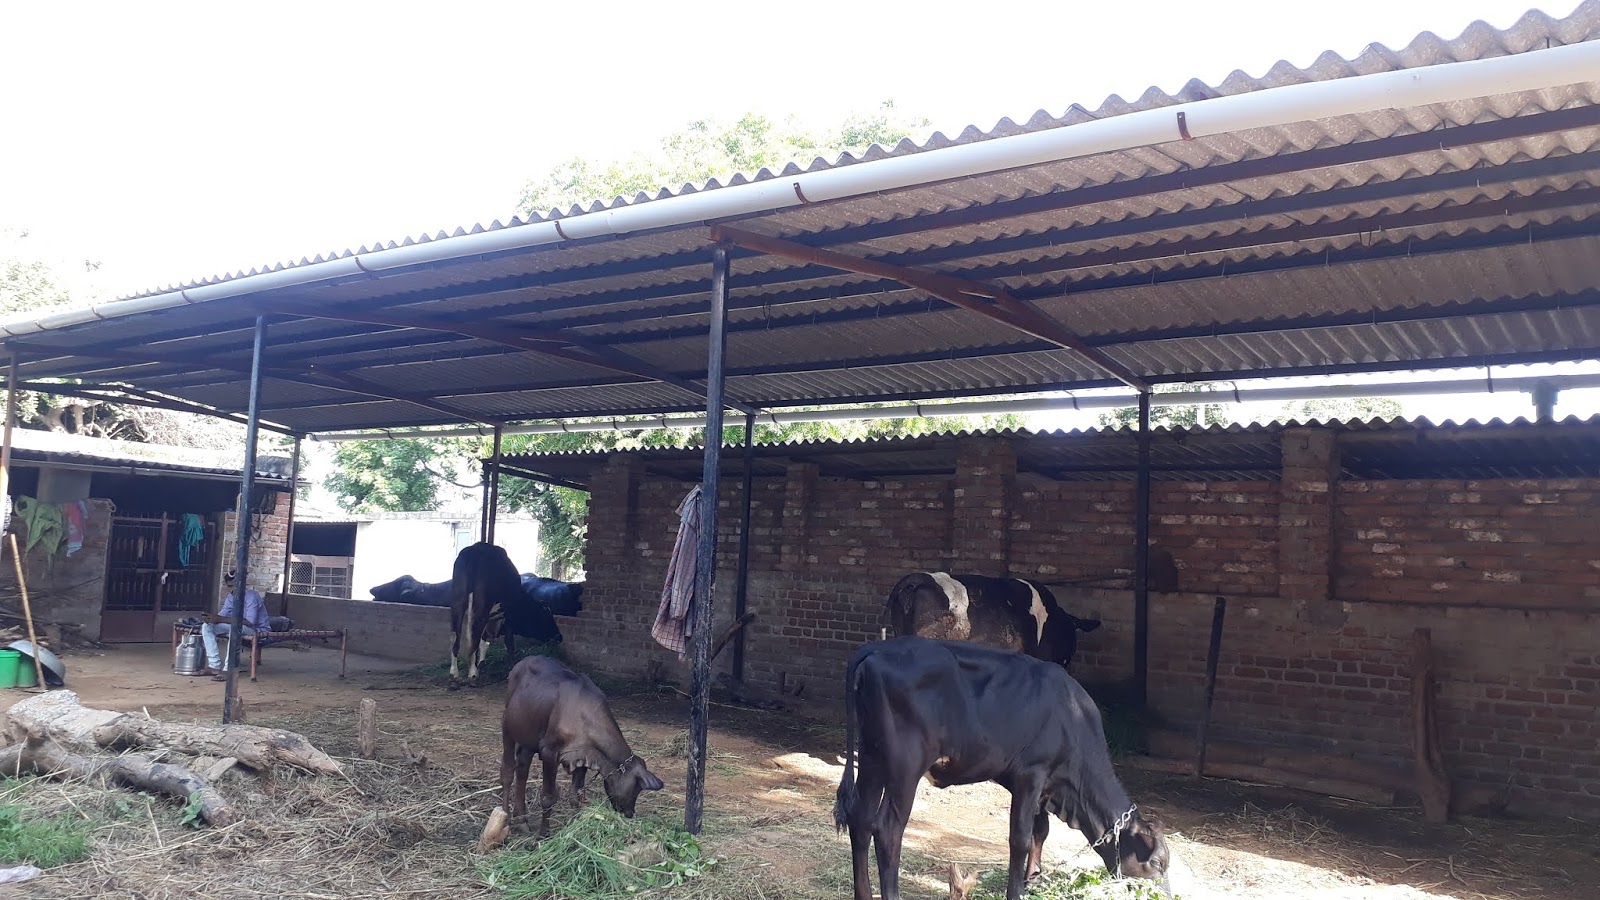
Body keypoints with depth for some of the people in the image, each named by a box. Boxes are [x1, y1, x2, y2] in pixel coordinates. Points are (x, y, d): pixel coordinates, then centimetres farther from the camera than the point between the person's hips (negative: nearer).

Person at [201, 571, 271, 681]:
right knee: (207, 626, -5)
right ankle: (214, 666, -13)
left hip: (258, 630, -8)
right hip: (239, 627, 8)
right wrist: (212, 618, -24)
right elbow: (222, 614, 2)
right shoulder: (231, 597, 4)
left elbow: (250, 622, -32)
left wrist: (221, 619, -32)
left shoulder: (252, 597, -21)